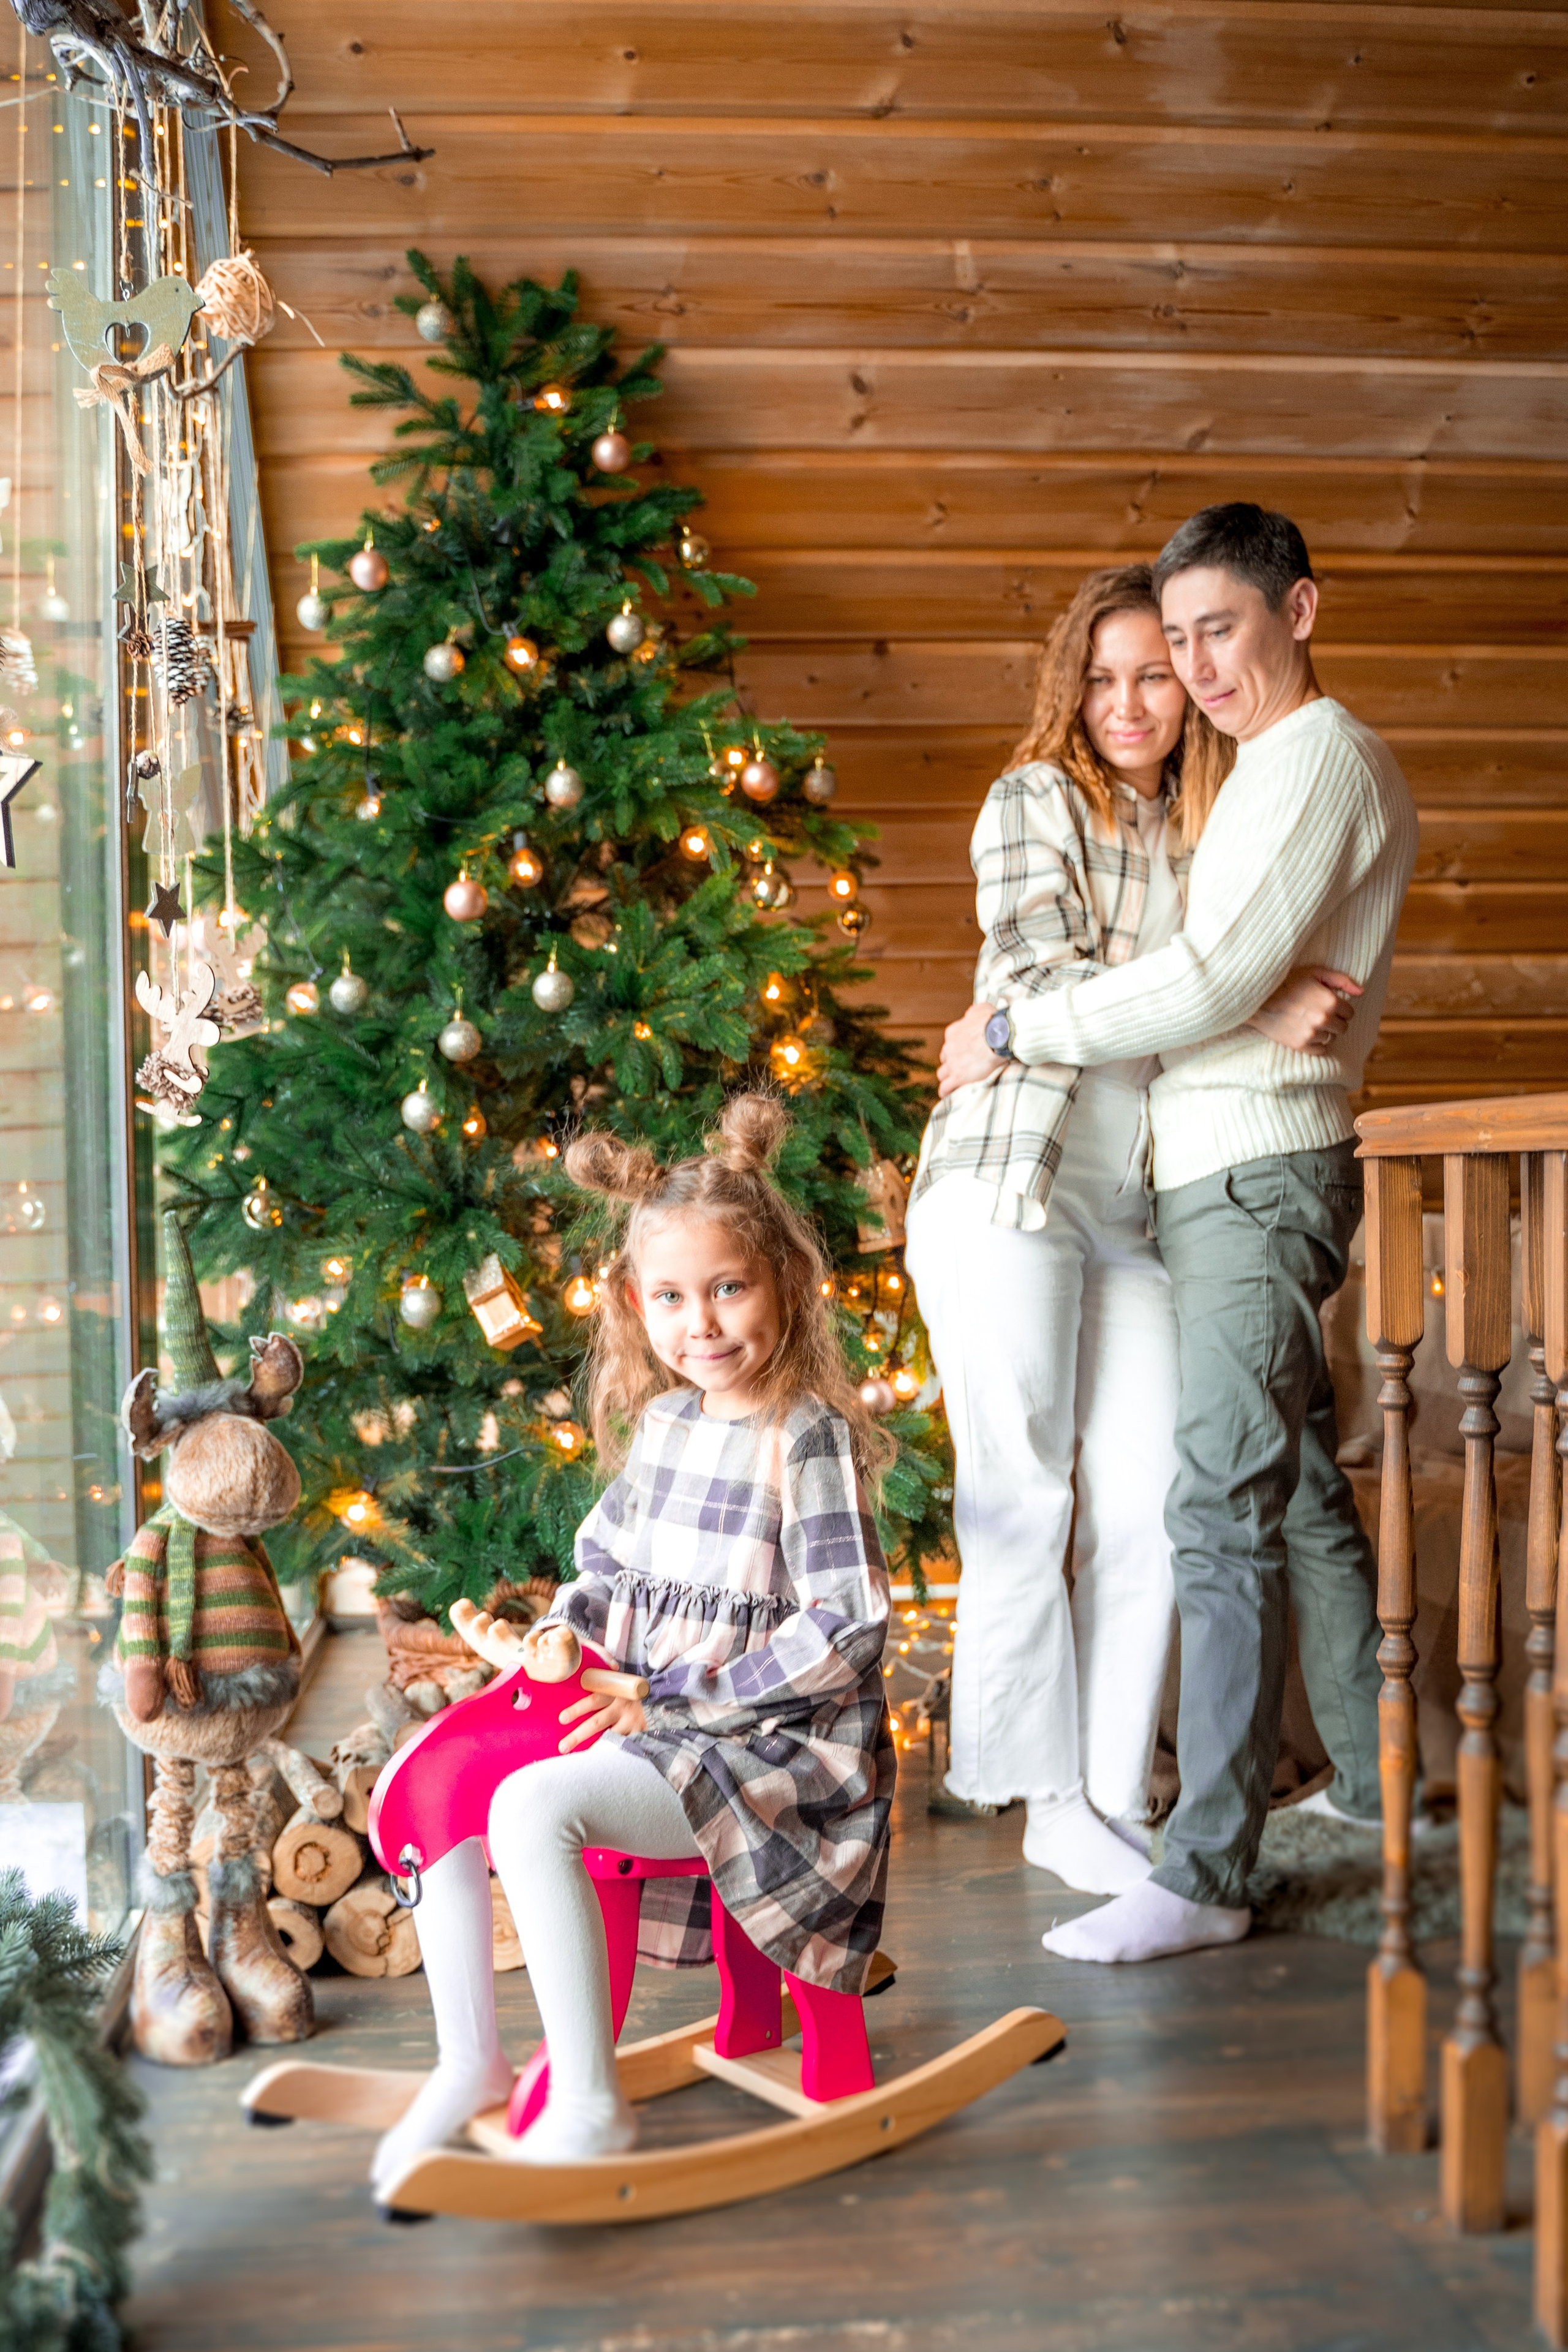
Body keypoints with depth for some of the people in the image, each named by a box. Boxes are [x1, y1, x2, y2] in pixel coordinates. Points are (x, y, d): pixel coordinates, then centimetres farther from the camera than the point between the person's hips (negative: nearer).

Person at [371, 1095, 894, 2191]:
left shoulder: (808, 1436, -15)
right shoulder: (662, 1423, 9)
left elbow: (847, 1628, -20)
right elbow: (608, 1568, 23)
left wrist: (672, 1704, -20)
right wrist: (551, 1642, 2)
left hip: (780, 1743, -9)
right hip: (651, 1726, 9)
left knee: (534, 1806, -29)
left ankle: (590, 2105, -18)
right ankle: (471, 2060, 14)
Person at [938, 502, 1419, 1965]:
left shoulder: (1318, 760, -10)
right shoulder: (1274, 772, 22)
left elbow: (1214, 981, -18)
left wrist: (1012, 1035, -11)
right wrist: (1288, 1005, 4)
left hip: (1257, 1177, -10)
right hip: (1223, 1177, 10)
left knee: (1224, 1512, -12)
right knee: (1300, 1493, 15)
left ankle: (1204, 1875, -10)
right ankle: (1382, 1784, 27)